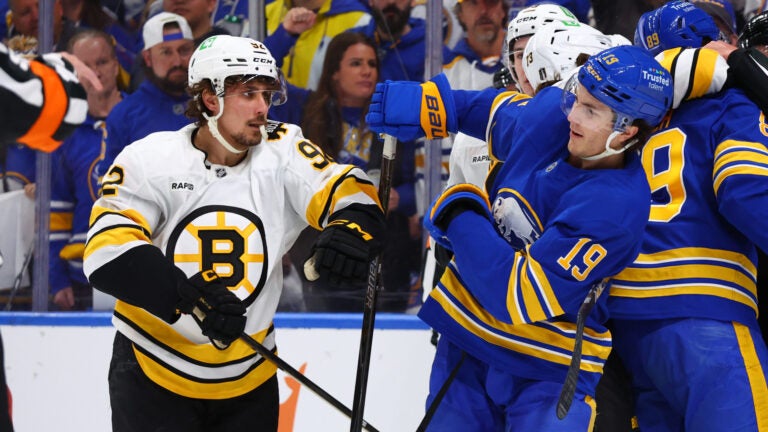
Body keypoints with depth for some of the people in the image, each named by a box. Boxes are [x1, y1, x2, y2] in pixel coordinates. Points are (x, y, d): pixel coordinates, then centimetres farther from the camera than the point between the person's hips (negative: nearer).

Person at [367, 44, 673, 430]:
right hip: (467, 341, 6)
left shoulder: (618, 207, -27)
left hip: (549, 368, -6)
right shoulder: (548, 114, -9)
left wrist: (459, 216, -20)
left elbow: (523, 297, -29)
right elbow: (499, 111, 18)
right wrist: (428, 102, 9)